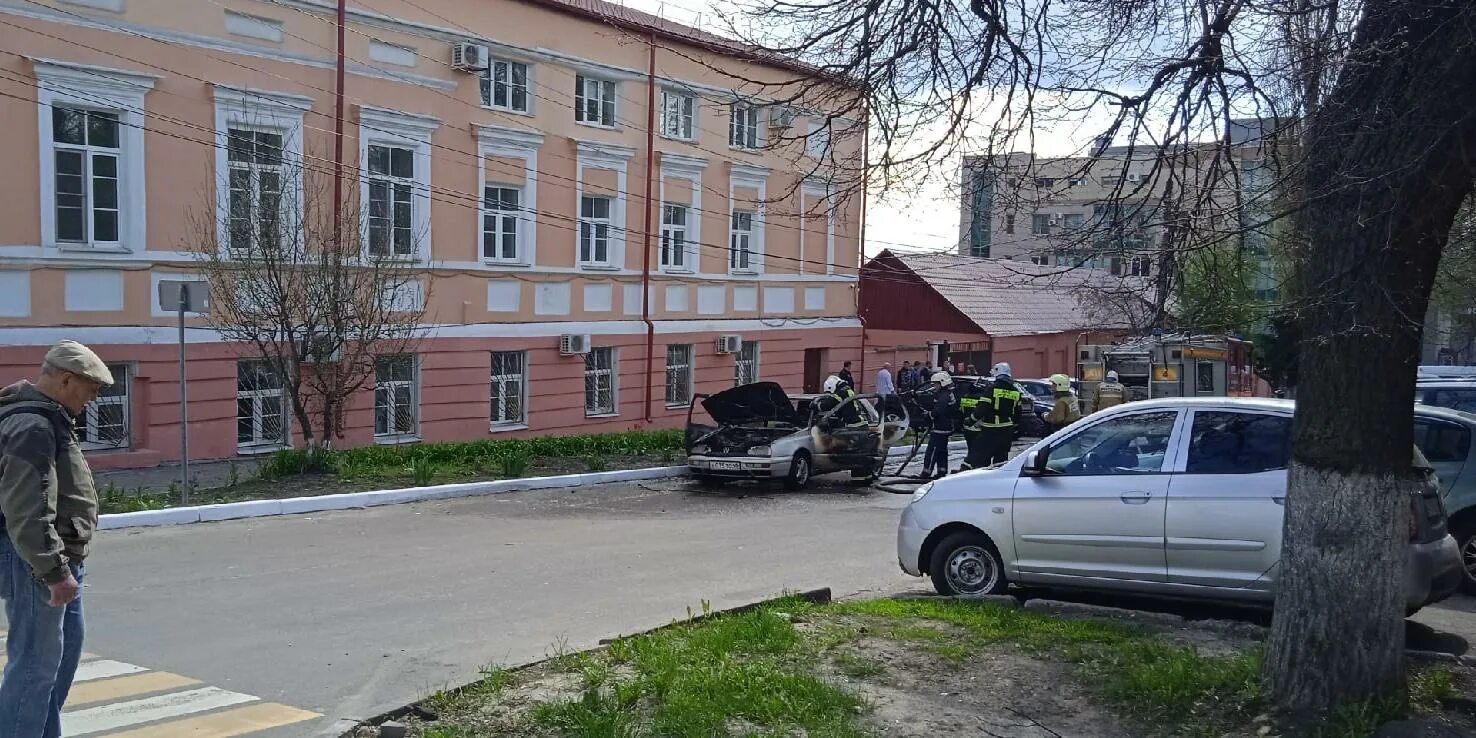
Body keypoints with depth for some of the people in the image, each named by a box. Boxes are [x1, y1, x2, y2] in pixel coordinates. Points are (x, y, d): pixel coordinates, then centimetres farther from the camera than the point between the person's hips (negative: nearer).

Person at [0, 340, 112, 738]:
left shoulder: (47, 418, 14)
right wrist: (55, 571, -25)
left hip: (57, 556, 11)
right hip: (35, 560, -11)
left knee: (66, 648, 19)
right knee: (36, 661, -6)